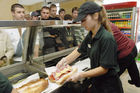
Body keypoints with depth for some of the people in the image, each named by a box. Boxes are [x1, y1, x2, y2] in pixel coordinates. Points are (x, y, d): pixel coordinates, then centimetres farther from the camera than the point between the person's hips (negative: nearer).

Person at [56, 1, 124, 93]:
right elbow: (79, 50, 8)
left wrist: (81, 75, -22)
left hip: (109, 86, -6)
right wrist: (65, 60, -3)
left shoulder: (107, 38, -27)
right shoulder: (90, 36, -4)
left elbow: (104, 68, -23)